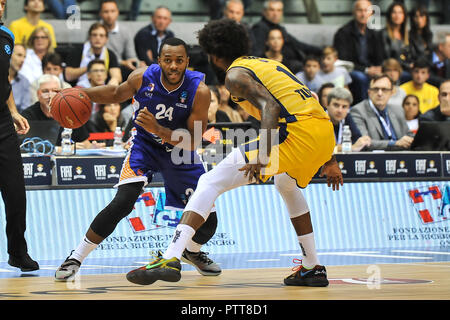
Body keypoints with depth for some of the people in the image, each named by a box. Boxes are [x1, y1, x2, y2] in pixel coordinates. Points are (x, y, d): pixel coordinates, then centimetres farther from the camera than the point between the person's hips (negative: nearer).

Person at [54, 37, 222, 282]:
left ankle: (192, 252, 35)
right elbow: (117, 94, 4)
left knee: (207, 220, -3)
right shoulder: (142, 78, -20)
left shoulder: (199, 91, -25)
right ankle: (75, 258, -13)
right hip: (145, 145, -1)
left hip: (180, 151, 1)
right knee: (123, 202, -25)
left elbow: (192, 142, -25)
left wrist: (158, 129, -39)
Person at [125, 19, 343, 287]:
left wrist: (263, 158, -26)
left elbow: (270, 107, -15)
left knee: (211, 182, -7)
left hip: (296, 133, -8)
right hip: (326, 132, 8)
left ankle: (171, 259, -23)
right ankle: (313, 268, 37)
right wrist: (329, 161, 36)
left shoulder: (236, 74, 4)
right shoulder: (269, 64, 30)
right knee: (288, 185, 40)